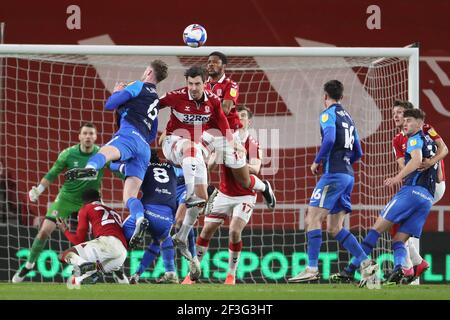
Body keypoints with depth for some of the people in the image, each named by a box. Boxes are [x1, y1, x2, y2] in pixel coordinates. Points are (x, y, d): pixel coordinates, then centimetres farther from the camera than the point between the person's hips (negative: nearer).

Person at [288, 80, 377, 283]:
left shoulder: (328, 115, -4)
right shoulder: (348, 118, 21)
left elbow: (329, 139, -23)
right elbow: (358, 153, 23)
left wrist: (317, 162, -12)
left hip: (333, 175, -8)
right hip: (348, 176, 8)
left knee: (312, 219, -9)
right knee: (334, 228, 10)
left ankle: (312, 268, -17)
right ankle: (365, 263, 0)